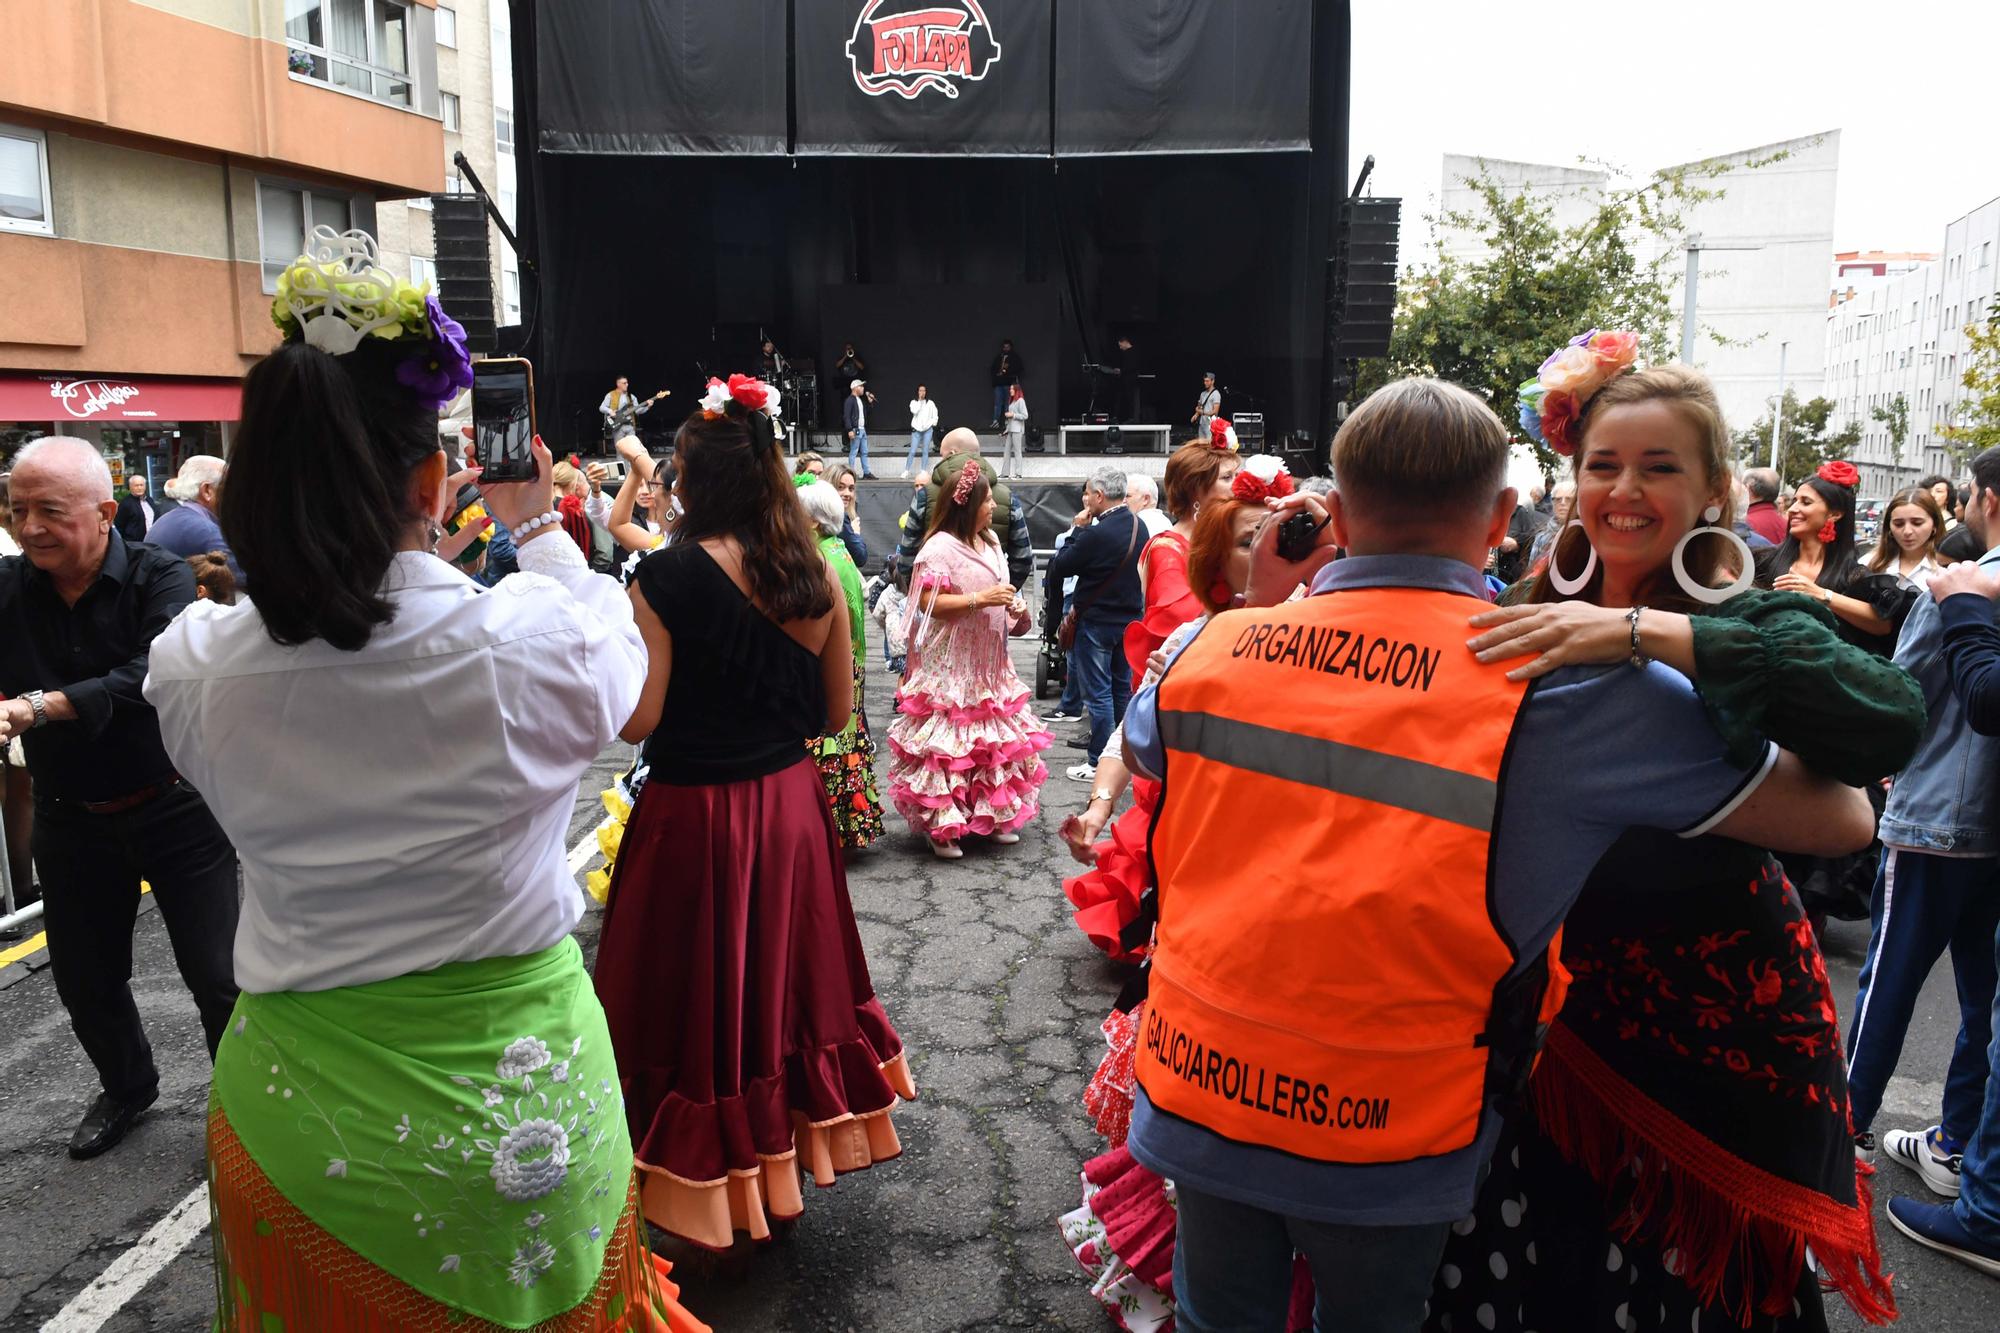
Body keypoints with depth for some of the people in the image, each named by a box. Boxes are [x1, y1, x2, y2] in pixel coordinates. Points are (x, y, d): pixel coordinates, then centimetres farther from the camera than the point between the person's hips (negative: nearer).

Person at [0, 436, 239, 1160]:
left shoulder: (161, 578, -14)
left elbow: (155, 677, -30)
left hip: (175, 809, -4)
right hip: (70, 821, 4)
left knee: (216, 975, 2)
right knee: (84, 979, 18)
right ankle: (127, 1087, 45)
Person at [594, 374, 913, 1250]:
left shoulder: (670, 575, -17)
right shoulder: (815, 576, -4)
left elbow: (635, 720, -18)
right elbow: (836, 713, 3)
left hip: (694, 815, -5)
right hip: (790, 807, 5)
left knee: (700, 993, 12)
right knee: (783, 978, 21)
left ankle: (707, 1189, 28)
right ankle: (779, 1171, 39)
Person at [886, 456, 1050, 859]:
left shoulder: (990, 542, 12)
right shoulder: (940, 547, -15)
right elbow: (927, 603, -20)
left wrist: (1014, 609, 4)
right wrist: (979, 600, -25)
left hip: (988, 666, 9)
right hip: (950, 670, -9)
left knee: (997, 742, 14)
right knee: (946, 746, -6)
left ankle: (993, 815, 26)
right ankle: (941, 825, 3)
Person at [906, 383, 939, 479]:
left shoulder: (930, 403, 7)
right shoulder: (914, 402, 6)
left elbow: (935, 416, 10)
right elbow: (914, 411, -13)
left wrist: (931, 424, -3)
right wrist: (919, 400, -10)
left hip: (928, 430, 1)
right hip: (916, 430, -1)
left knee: (925, 451, -3)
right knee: (912, 451, -7)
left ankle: (923, 471, 1)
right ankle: (906, 471, -2)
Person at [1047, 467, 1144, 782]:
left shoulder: (1096, 534, -23)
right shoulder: (1138, 526, 2)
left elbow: (1057, 569, -14)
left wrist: (1077, 531, -8)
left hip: (1097, 623, -7)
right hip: (1130, 618, 7)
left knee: (1098, 694, 1)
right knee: (1122, 690, 17)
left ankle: (1100, 764, 6)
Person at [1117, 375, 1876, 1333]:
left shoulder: (1216, 647, -8)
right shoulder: (1567, 685, -18)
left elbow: (1137, 751, 15)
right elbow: (1839, 815, -8)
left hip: (1197, 1090, 3)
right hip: (1386, 1138, -2)